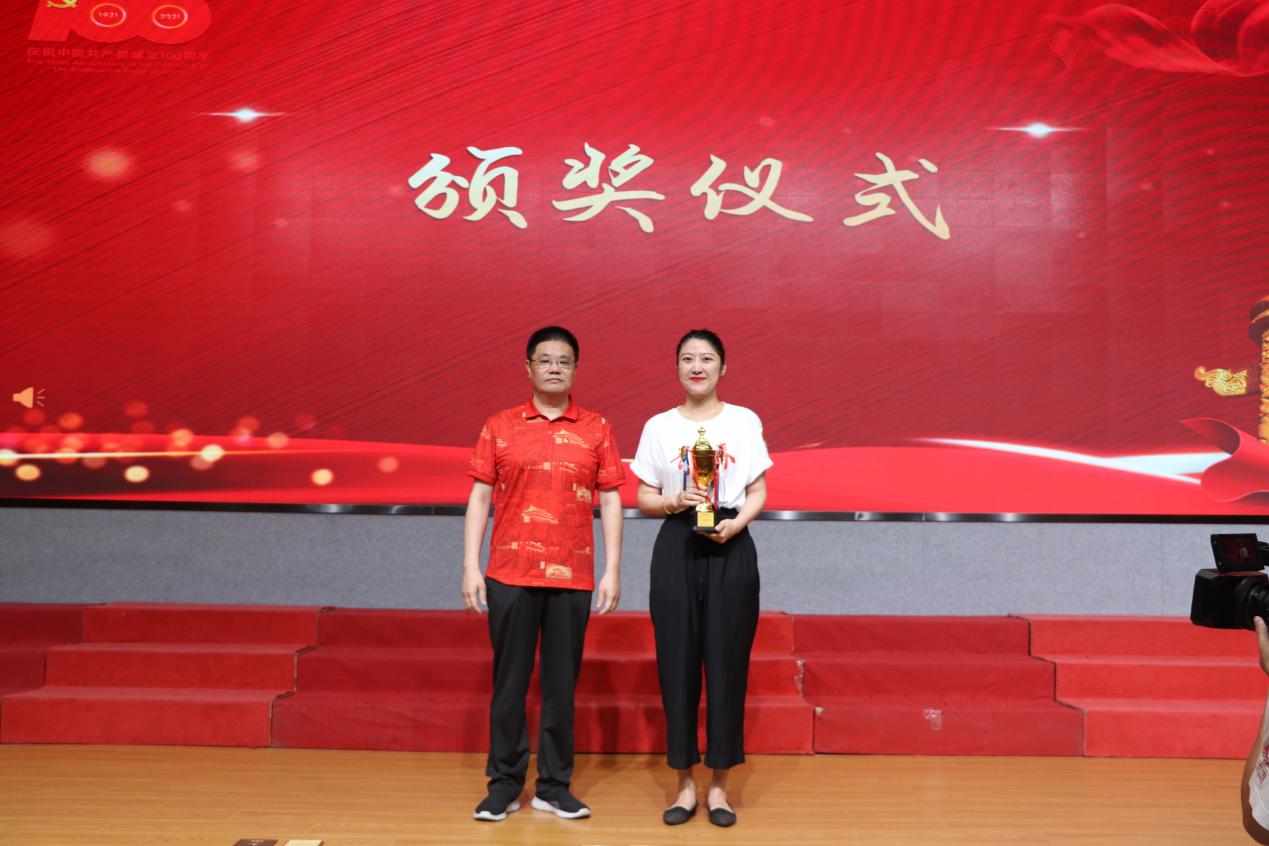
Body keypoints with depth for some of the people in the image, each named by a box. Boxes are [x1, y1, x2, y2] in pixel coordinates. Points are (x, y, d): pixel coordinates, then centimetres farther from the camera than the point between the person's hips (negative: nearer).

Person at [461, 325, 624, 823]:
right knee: (509, 680, 6)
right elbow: (479, 498, 4)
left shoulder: (596, 430, 5)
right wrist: (470, 567, -2)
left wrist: (612, 571, -2)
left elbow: (610, 503, 4)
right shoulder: (500, 427, 5)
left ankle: (554, 787, 19)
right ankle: (504, 784, 18)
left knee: (562, 683, 7)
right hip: (509, 575, 0)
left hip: (572, 578, 0)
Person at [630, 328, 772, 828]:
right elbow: (644, 498, 7)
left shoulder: (745, 422, 4)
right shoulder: (659, 426, 6)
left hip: (731, 549, -1)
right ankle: (685, 784, 15)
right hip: (677, 547, 1)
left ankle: (719, 785, 14)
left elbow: (758, 491, 4)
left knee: (727, 662, 1)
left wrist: (737, 523, -14)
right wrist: (674, 502, -13)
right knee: (677, 661, 2)